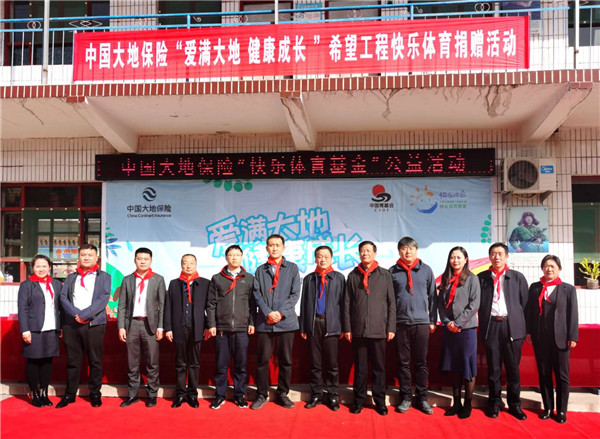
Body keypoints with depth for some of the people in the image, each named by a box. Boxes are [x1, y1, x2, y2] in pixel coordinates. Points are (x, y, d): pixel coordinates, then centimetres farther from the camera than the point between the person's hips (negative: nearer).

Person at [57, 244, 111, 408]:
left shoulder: (104, 277, 6)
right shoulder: (71, 277, 15)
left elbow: (103, 299, -6)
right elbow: (63, 298, 4)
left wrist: (84, 315, -14)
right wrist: (76, 314, -12)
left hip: (94, 324, -2)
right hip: (71, 324, 2)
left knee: (95, 361, 3)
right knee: (72, 361, 8)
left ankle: (95, 394, 14)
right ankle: (70, 394, 19)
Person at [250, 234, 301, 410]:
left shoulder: (292, 268, 8)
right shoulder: (260, 270, 12)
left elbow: (295, 294, 1)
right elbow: (257, 294, 4)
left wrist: (281, 313, -9)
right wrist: (268, 313, -10)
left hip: (286, 321, 0)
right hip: (264, 322, 1)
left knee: (285, 360, 5)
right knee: (262, 360, 3)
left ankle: (282, 394, 18)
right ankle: (261, 394, 15)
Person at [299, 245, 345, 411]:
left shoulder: (339, 278, 7)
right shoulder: (309, 278, 12)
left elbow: (342, 302, 4)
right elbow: (304, 303, 11)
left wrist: (343, 326, -2)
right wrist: (303, 327, 6)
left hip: (331, 324, -2)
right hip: (313, 323, 2)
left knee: (332, 363, 2)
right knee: (315, 363, 7)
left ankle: (332, 396, 12)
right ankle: (316, 394, 17)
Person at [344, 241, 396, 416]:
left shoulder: (385, 275, 5)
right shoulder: (353, 275, 8)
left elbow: (391, 303, 4)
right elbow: (347, 303, 8)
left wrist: (391, 327, -1)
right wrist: (347, 328, 2)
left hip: (379, 329, -1)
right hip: (358, 329, 1)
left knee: (379, 367, 5)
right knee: (360, 367, 7)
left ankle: (380, 401, 17)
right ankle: (359, 400, 18)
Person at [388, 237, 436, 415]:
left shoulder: (426, 270, 5)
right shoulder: (392, 271, 3)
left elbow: (432, 297, 7)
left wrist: (433, 321, 4)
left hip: (422, 322, 0)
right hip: (401, 322, 0)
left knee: (421, 362, 6)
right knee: (403, 362, 6)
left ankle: (422, 398, 16)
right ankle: (405, 397, 15)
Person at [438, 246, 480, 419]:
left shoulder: (472, 279, -1)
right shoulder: (446, 279, 11)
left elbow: (474, 304, -8)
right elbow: (440, 303, 10)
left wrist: (458, 323, -12)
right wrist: (447, 322, -5)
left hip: (467, 328, -4)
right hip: (449, 329, 4)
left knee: (468, 366, 1)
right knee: (453, 366, 9)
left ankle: (468, 404, 11)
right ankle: (456, 403, 17)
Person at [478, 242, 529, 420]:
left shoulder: (517, 277, 9)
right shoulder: (481, 277, 8)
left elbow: (524, 303, 7)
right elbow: (477, 302, 7)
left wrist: (523, 327, 2)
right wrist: (482, 324, 1)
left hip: (512, 326, 0)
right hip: (490, 326, 0)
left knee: (513, 367, 6)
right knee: (493, 367, 6)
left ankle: (514, 404, 19)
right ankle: (494, 402, 19)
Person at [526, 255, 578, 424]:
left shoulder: (568, 289, 1)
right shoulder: (535, 287, 6)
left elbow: (573, 314, -1)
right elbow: (529, 310, 6)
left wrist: (573, 337, -7)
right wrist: (528, 332, 0)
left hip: (560, 338, -2)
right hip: (540, 338, 2)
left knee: (562, 376, 6)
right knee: (544, 374, 9)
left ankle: (561, 410, 16)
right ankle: (547, 407, 20)